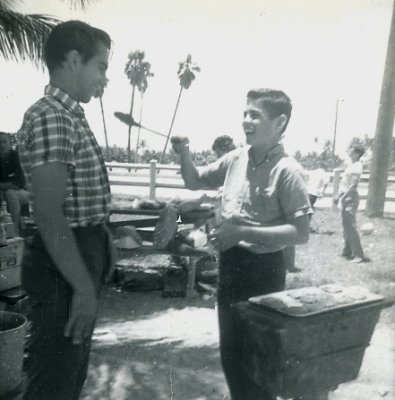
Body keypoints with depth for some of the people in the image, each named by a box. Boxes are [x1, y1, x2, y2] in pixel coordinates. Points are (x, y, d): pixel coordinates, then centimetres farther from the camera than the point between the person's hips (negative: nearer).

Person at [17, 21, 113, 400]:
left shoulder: (72, 117, 14)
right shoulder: (49, 116, -19)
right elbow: (49, 216, -25)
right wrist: (83, 287, -24)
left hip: (82, 256, 10)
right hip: (64, 268, -10)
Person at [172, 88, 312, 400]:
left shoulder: (286, 170, -16)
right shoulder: (236, 158, 2)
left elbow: (300, 233, -20)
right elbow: (195, 182, 16)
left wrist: (242, 232, -25)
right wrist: (185, 156, -4)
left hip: (263, 270, -6)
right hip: (230, 264, 6)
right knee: (230, 350, 19)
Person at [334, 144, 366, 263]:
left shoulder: (357, 166, -15)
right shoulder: (351, 165, 15)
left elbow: (353, 185, -22)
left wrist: (343, 197, -22)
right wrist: (338, 195, 18)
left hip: (350, 198, -10)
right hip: (345, 197, 10)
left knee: (350, 226, -11)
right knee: (346, 225, 14)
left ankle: (359, 255, -10)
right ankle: (347, 251, 23)